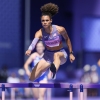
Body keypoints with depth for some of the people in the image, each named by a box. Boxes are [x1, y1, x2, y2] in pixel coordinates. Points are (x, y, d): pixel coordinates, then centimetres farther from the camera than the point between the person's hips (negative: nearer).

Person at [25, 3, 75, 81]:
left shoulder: (60, 29, -17)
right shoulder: (40, 33, -17)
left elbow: (67, 39, 3)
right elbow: (34, 41, -38)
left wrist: (71, 53, 7)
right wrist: (29, 50, -60)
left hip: (61, 54, -3)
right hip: (48, 55, 3)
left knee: (56, 55, -44)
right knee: (32, 77, -7)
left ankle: (54, 70, -74)